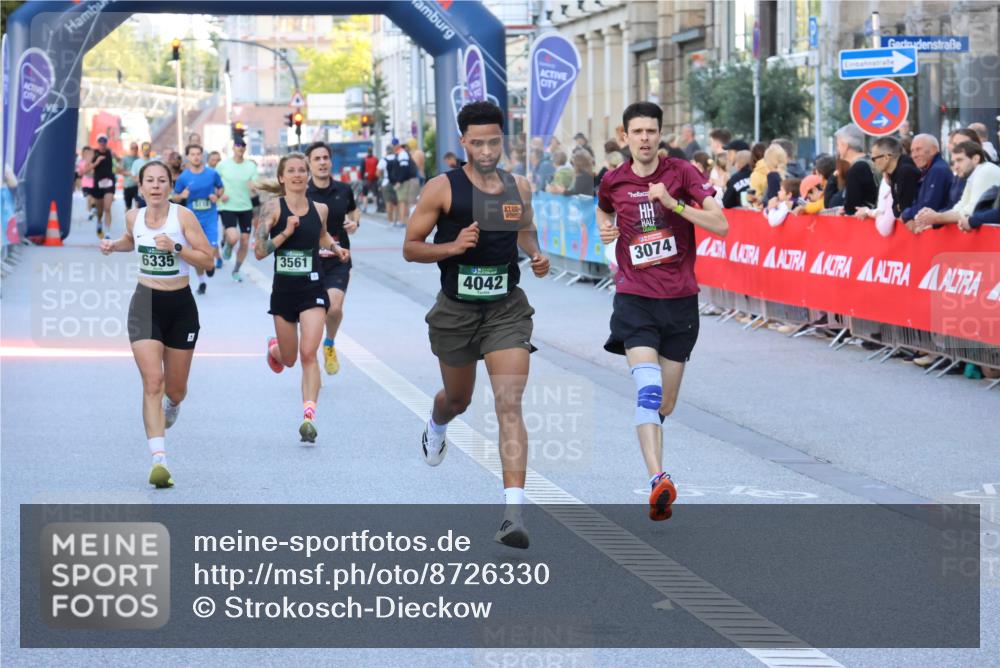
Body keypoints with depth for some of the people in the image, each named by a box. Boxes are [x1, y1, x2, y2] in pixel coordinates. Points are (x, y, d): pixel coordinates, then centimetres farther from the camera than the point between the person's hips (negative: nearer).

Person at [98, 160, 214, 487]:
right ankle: (159, 460, -21)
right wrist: (113, 245, 6)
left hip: (180, 304, -1)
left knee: (175, 388, 12)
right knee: (152, 383, -16)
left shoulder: (183, 216, -10)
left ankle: (172, 405, 53)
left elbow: (208, 259, -12)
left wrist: (176, 248, -24)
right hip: (145, 304, 1)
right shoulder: (133, 216, 1)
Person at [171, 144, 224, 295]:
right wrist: (182, 196, -18)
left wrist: (217, 196, -9)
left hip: (210, 217, -1)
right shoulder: (183, 177, -4)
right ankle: (201, 281, 24)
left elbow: (221, 188, 12)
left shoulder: (212, 173, -4)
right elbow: (175, 197, 5)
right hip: (193, 219, 1)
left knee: (211, 250, -11)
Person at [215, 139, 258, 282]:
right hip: (228, 207, -3)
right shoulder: (223, 165, -3)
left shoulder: (251, 166, 1)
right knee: (233, 238, -23)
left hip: (246, 207, 3)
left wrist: (253, 188, -23)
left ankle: (236, 270, 22)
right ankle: (226, 244, 14)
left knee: (245, 242, 3)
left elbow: (254, 190, 0)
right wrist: (220, 195, -8)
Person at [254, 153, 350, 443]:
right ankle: (274, 347, 53)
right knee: (289, 359, 15)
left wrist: (336, 248, 7)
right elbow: (259, 251, -12)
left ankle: (309, 416, -15)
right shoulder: (273, 207, -8)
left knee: (308, 354, -16)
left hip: (312, 289, 0)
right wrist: (285, 232, -22)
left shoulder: (320, 209, 2)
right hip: (283, 289, 0)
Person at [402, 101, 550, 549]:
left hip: (507, 309, 1)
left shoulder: (519, 187, 2)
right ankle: (436, 427, 61)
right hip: (457, 310, -1)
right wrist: (452, 247, -22)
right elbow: (410, 248, -5)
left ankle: (513, 509, -22)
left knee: (509, 404, -15)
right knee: (458, 399, 21)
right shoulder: (442, 188, -9)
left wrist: (536, 254, 1)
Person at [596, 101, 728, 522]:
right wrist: (605, 228, 7)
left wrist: (673, 203, -20)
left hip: (680, 298, 1)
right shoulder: (613, 181, 4)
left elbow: (720, 225, -10)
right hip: (635, 298, -1)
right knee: (648, 388, -23)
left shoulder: (681, 172, -2)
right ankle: (658, 480, -33)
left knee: (665, 405, 8)